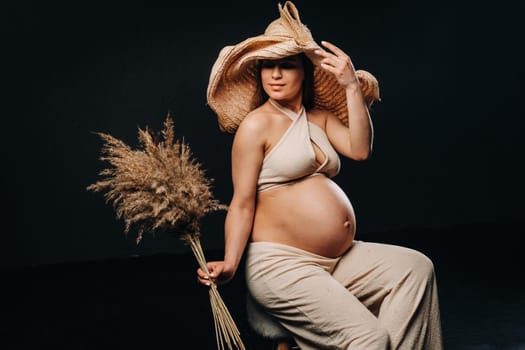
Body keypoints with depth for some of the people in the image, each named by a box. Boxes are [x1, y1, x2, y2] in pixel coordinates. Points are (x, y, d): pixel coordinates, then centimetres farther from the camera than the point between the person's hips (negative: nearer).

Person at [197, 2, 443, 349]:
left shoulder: (321, 116, 14)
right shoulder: (256, 125, -4)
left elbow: (360, 149, -3)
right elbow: (242, 205, -7)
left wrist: (352, 87, -8)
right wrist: (230, 264, -20)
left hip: (341, 257, 7)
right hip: (281, 264, -7)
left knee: (416, 267, -10)